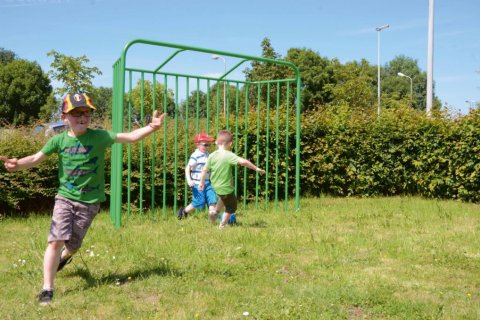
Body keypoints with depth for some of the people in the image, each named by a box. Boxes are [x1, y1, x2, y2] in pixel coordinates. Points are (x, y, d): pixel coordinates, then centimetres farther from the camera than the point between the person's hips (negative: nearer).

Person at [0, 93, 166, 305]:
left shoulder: (99, 136, -10)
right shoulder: (59, 140, -4)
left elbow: (130, 137, -17)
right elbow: (36, 159, -4)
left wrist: (152, 127, -32)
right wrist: (17, 164, -25)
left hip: (89, 201, 0)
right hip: (65, 197, 0)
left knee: (73, 243, 11)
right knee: (56, 240, -13)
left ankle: (64, 256, 50)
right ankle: (47, 289, -2)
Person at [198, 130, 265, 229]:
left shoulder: (212, 155, -4)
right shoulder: (229, 155, -21)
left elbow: (205, 170, 4)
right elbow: (243, 161, -33)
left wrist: (202, 182, 17)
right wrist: (256, 168, -24)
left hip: (215, 186, 6)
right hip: (226, 188, -6)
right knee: (231, 208, 16)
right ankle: (222, 226, 25)